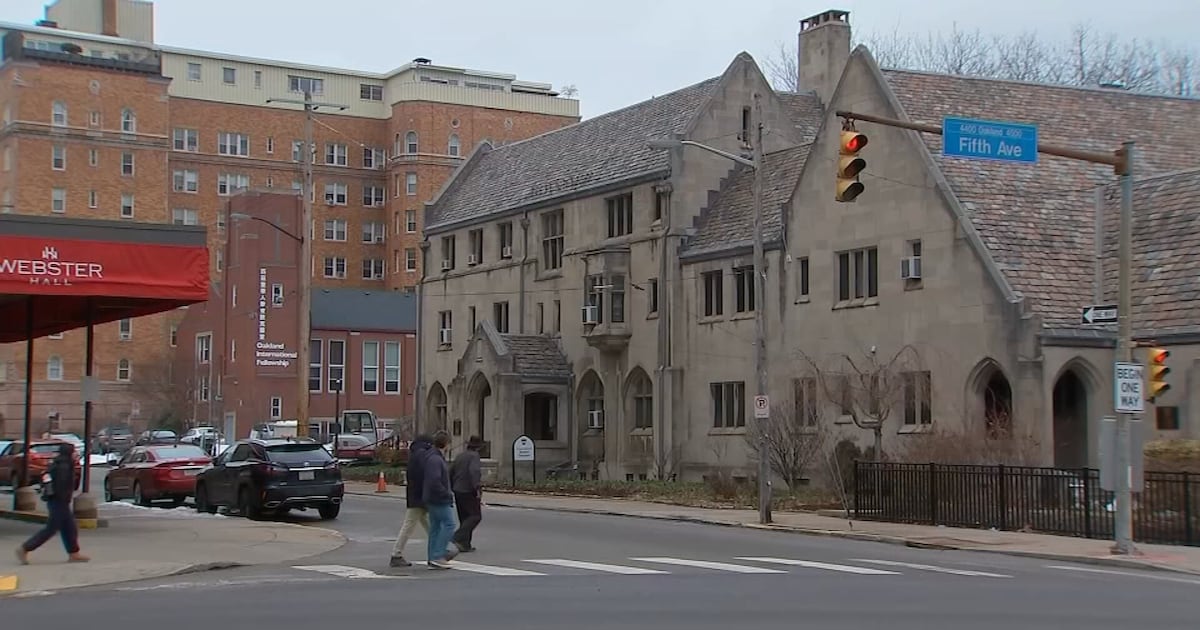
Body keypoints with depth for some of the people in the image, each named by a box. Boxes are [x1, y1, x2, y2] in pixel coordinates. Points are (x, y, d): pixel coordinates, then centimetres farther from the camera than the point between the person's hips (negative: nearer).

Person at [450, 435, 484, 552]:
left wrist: (451, 488, 27)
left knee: (464, 518, 14)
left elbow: (451, 472, 19)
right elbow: (474, 471, -26)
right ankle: (458, 537, -17)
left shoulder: (460, 456, 15)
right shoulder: (474, 456, -10)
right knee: (475, 516, -5)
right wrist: (478, 488, -30)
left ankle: (465, 544, 11)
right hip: (469, 491, -8)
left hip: (458, 491, 8)